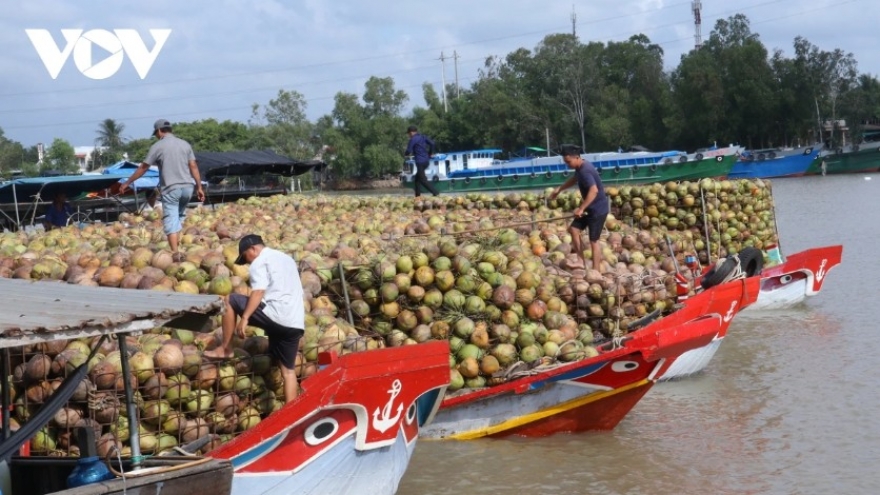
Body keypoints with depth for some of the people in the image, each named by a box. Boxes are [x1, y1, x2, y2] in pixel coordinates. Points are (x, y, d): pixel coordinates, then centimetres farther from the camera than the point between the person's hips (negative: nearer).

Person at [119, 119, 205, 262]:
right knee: (179, 217, 19)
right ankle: (175, 247, 13)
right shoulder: (185, 144, 10)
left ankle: (175, 253, -12)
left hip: (170, 188, -4)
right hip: (187, 186, 4)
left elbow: (143, 168, 3)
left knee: (171, 221, -2)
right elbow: (193, 167, 6)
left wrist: (127, 183, 11)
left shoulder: (157, 146, -1)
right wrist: (199, 187, 10)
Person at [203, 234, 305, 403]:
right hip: (296, 323, 8)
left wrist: (244, 318, -19)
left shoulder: (260, 262, 1)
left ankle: (225, 349, 11)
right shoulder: (287, 259, 28)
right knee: (288, 370, 14)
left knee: (230, 300, 8)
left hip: (276, 316, -8)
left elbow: (258, 292, -14)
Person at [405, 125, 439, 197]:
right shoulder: (423, 137, 13)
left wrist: (406, 154, 13)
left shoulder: (413, 139, -8)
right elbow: (432, 143, 3)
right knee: (417, 178, 18)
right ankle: (417, 195, 15)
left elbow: (408, 151, -11)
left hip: (420, 162, -8)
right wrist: (430, 153, 14)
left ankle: (435, 193, -14)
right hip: (426, 160, 8)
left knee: (423, 180, -5)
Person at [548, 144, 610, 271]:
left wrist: (581, 208, -40)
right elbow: (574, 179, 28)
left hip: (598, 208, -10)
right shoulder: (580, 167, 4)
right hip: (590, 207, 10)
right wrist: (559, 189, 28)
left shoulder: (585, 171, -27)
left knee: (593, 240, -5)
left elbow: (594, 190, -40)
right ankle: (582, 262, 15)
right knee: (574, 229, 11)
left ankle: (596, 271, 1)